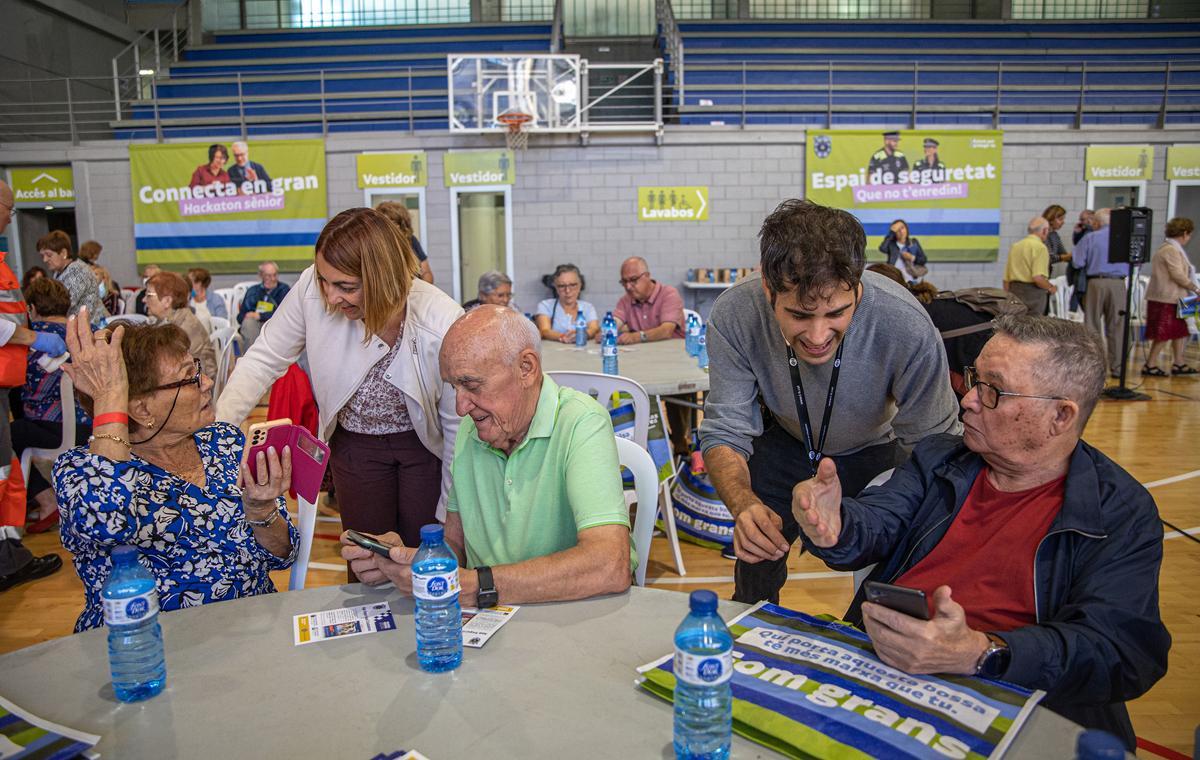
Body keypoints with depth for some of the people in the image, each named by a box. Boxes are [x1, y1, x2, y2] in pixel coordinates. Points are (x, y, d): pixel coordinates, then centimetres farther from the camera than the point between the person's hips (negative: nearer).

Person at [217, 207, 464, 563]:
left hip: (424, 444, -2)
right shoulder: (312, 288, -22)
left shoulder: (443, 322, -28)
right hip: (355, 444, 2)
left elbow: (457, 424, -16)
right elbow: (264, 360, -8)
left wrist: (449, 516, -8)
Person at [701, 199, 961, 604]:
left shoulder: (907, 326, -35)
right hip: (787, 444, 1)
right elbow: (724, 434, -24)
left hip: (879, 447, -1)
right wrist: (745, 505, -44)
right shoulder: (734, 316, -31)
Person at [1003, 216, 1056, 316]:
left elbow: (1006, 279, 14)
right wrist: (1051, 288, -1)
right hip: (1033, 294, -7)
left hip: (1014, 292, 7)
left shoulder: (1015, 246, 12)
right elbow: (1038, 278, -19)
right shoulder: (1040, 247, -9)